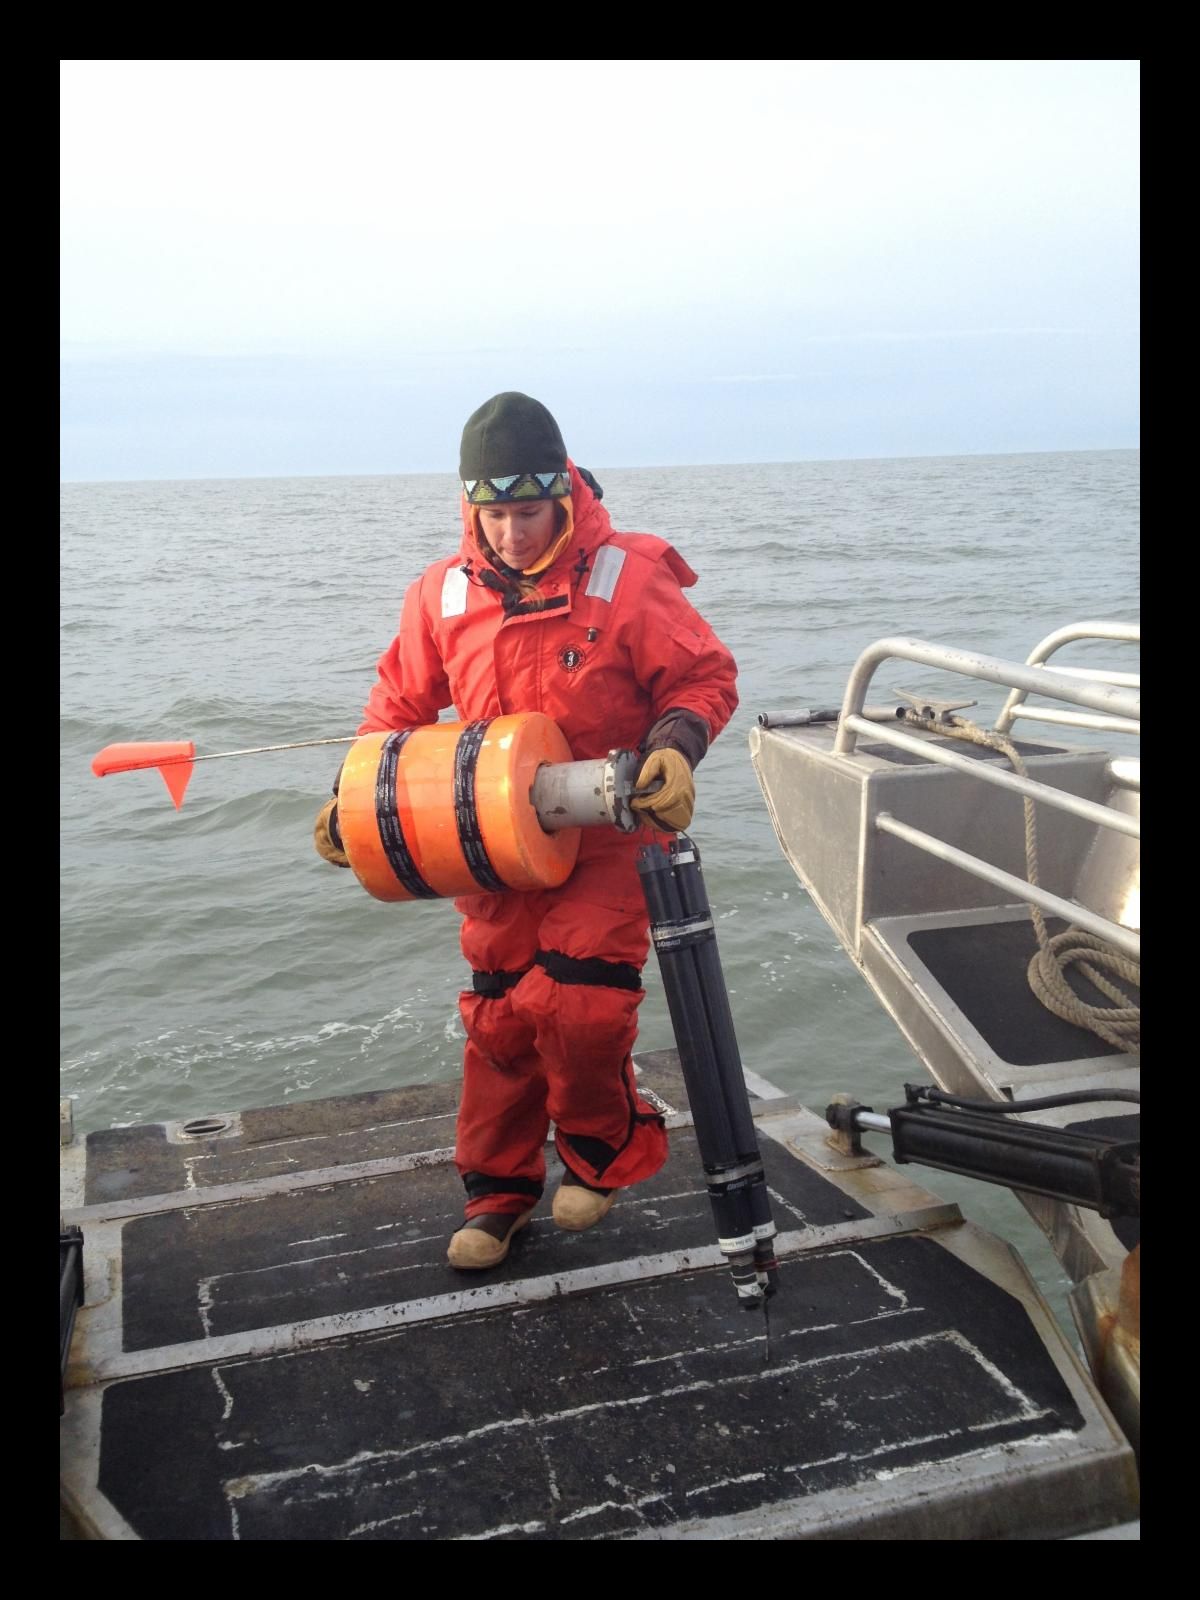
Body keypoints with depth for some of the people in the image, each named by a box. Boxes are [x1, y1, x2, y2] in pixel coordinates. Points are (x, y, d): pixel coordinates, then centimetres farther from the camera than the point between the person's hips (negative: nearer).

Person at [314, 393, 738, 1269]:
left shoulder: (628, 576, -11)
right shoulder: (444, 593, 0)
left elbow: (704, 677, -5)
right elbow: (400, 702, 11)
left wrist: (675, 747, -24)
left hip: (607, 838, -3)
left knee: (578, 1007, -14)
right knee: (498, 1018, 8)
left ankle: (606, 1154, 17)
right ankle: (498, 1193, 26)